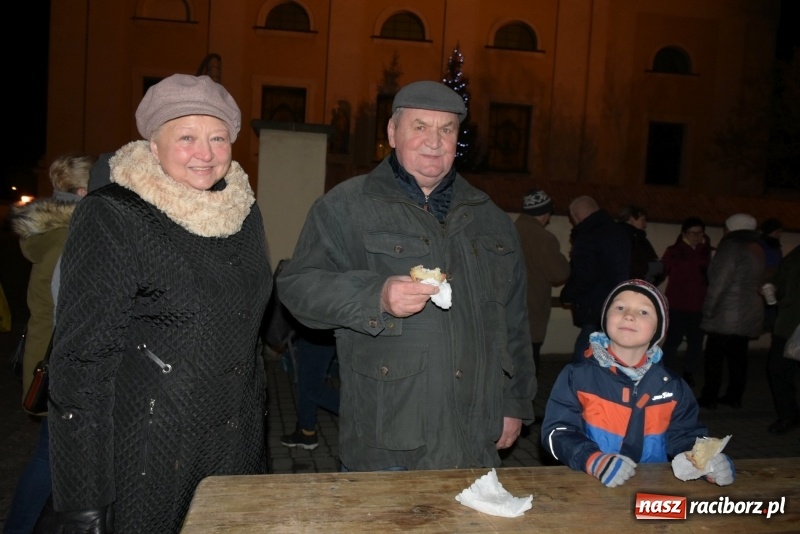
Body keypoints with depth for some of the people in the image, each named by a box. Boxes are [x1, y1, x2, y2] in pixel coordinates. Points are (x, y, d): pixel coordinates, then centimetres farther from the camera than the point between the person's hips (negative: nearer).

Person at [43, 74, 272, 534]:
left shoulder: (244, 211, 5)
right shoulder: (111, 218, -12)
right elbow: (81, 360, -14)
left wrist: (258, 431, 15)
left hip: (236, 450, 6)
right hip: (146, 461, -5)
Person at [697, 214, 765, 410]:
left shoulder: (731, 247, -10)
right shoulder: (757, 250, 16)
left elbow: (720, 283, -16)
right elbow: (758, 283, 18)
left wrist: (708, 309, -11)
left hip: (727, 315, -8)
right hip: (750, 313, 8)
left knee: (714, 357, -3)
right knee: (738, 357, 11)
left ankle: (709, 398, -1)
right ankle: (734, 396, 15)